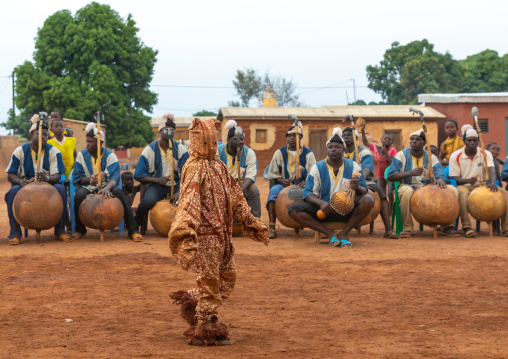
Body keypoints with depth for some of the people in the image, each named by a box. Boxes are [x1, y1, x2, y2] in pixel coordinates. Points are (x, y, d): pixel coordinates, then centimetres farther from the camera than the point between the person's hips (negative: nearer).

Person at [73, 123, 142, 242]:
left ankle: (133, 230, -29)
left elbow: (115, 178, -18)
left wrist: (107, 187, -42)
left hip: (106, 186, -1)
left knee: (118, 192, -34)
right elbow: (76, 178, -2)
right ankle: (80, 230, -10)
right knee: (79, 194, -34)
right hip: (88, 187, 1)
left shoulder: (110, 156, -5)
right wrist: (88, 180, -25)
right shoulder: (82, 155, 1)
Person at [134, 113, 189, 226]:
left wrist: (180, 192, -21)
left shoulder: (181, 149, 2)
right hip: (156, 185, -2)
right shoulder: (150, 149, -2)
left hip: (176, 185, 2)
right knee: (149, 201, -36)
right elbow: (138, 176, -3)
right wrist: (157, 180, -19)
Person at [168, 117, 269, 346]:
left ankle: (192, 302, 29)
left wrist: (250, 222, 21)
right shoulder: (195, 168, -12)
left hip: (221, 233, 9)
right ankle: (207, 329, 7)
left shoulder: (218, 166, 14)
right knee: (209, 281, -2)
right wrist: (187, 231, -38)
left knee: (227, 276, 15)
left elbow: (235, 196, 21)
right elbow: (189, 201, -26)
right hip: (205, 233, -9)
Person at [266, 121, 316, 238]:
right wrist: (282, 181, -13)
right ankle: (272, 227, -40)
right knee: (273, 191, -34)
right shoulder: (279, 153, 11)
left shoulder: (308, 154, 9)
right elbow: (273, 173, 8)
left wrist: (305, 183, -20)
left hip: (302, 185, 0)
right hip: (283, 184, 0)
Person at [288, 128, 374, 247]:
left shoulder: (353, 166, 3)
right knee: (293, 210, -22)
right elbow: (308, 193, -6)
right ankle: (329, 233, -13)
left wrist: (358, 188, -28)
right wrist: (321, 203, -28)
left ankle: (344, 233, -14)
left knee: (368, 200, -29)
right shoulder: (318, 168, 2)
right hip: (325, 210, 0)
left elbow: (364, 191, -3)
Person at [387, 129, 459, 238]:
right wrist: (411, 173, -22)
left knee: (452, 189, -17)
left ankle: (447, 226, -5)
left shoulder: (431, 157, 8)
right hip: (408, 187, -3)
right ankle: (407, 228, -28)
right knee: (407, 191, -41)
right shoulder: (402, 155, 1)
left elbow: (439, 173, -6)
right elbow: (390, 176, -9)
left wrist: (440, 179, -33)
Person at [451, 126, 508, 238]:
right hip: (464, 186, -3)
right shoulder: (456, 156, -2)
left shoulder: (486, 154, 4)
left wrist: (493, 182, -36)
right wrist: (468, 180, -27)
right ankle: (466, 227, -41)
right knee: (462, 193, -41)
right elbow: (454, 178, -6)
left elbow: (491, 169, -13)